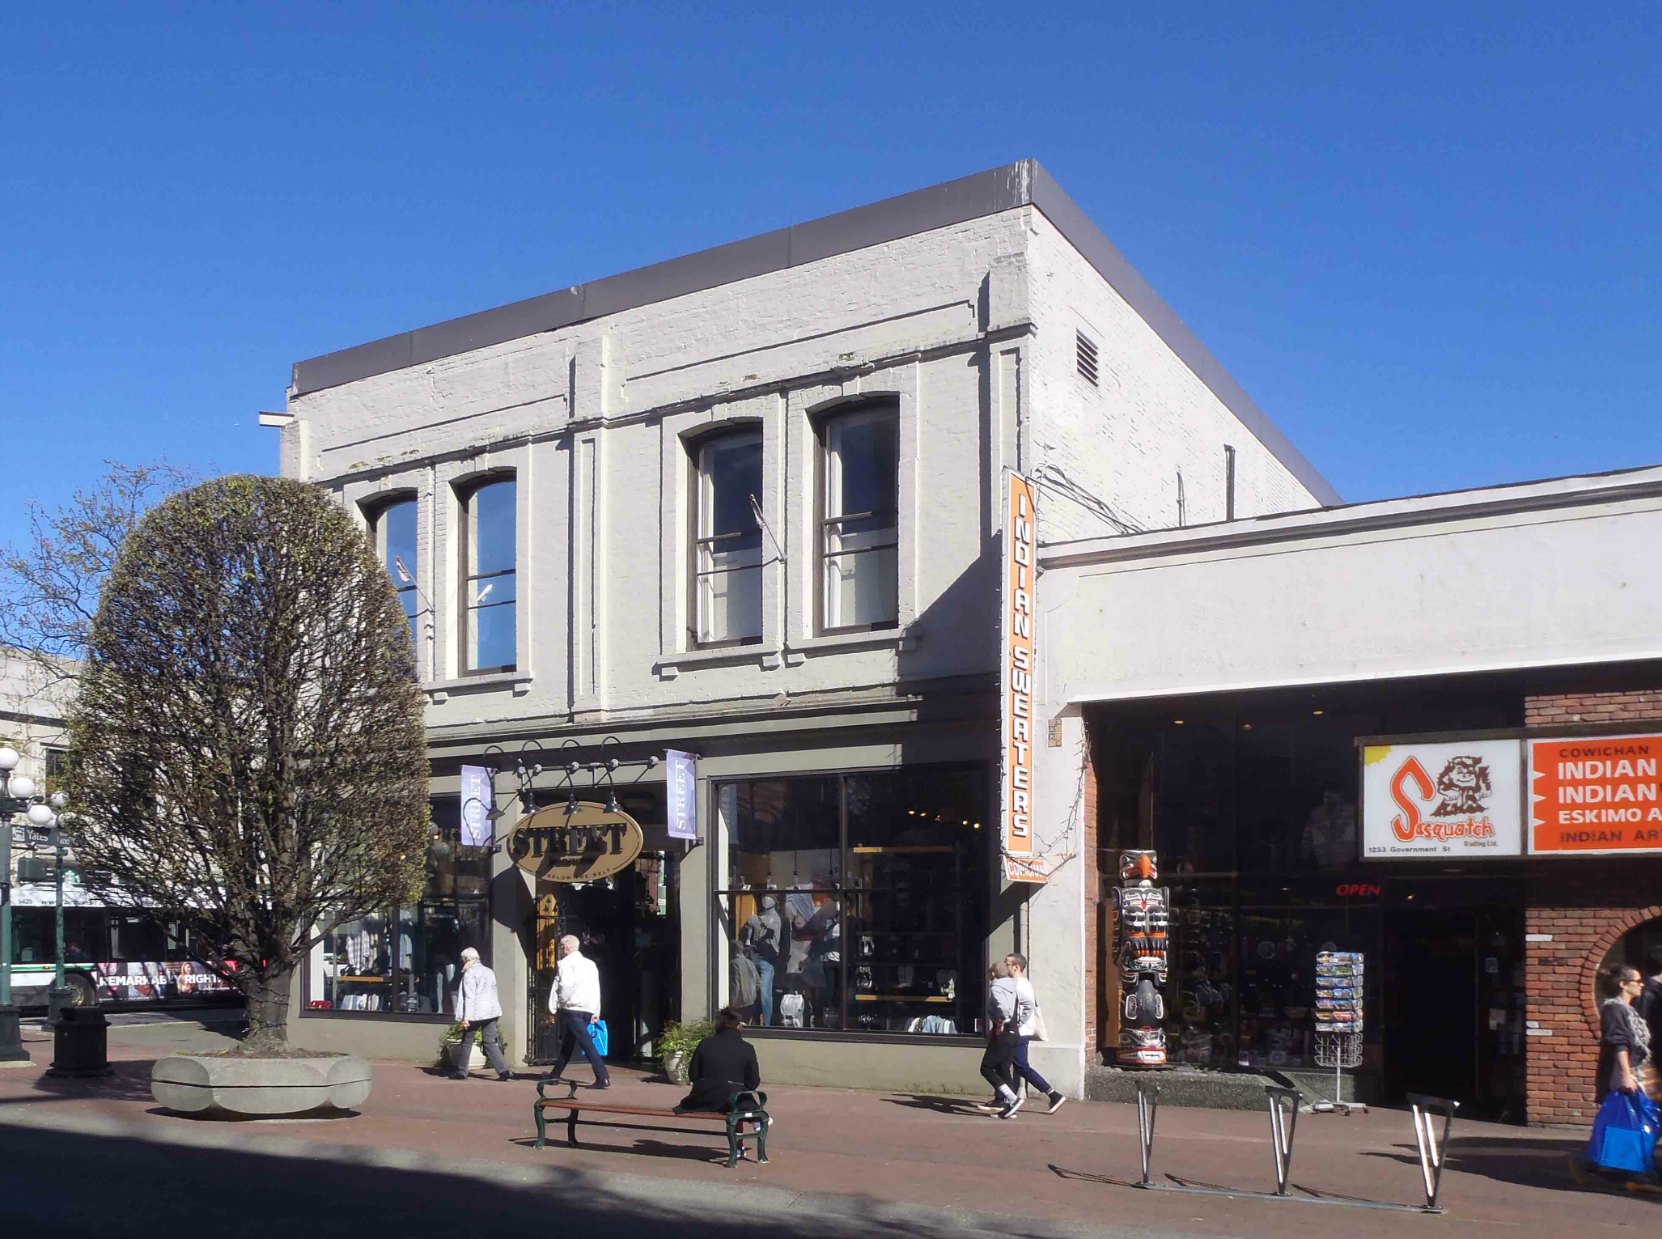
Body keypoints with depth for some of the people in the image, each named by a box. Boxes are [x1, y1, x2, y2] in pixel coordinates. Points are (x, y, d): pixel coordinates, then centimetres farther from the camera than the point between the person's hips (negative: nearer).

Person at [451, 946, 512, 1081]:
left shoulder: (470, 974, -9)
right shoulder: (489, 972, 14)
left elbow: (469, 997, -16)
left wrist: (466, 1017, -17)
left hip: (475, 1014, -6)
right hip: (491, 1012, 6)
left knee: (466, 1042, 8)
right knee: (490, 1042, 4)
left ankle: (461, 1071, 17)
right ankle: (504, 1070, -9)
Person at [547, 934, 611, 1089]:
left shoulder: (565, 963, -5)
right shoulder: (590, 964, 17)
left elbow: (565, 986, -16)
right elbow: (596, 989, 16)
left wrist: (555, 1007, -6)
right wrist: (596, 1012, 17)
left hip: (572, 1008, -7)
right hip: (588, 1010, 7)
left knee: (587, 1043, -13)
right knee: (567, 1042, 20)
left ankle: (603, 1078, -22)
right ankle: (555, 1074, 30)